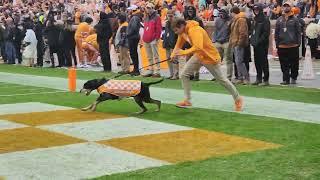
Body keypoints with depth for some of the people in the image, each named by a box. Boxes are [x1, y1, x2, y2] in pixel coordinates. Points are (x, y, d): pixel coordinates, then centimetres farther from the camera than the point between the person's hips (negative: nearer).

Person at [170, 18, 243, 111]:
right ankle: (187, 100, 7)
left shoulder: (195, 30, -31)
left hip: (210, 57, -8)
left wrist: (183, 52, -44)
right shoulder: (183, 32, -5)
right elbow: (178, 45, 7)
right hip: (198, 56, 8)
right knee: (184, 75, -1)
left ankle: (238, 99, 22)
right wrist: (174, 54, -10)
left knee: (222, 79, 4)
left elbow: (198, 47, -43)